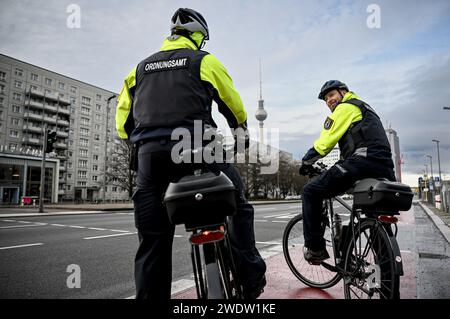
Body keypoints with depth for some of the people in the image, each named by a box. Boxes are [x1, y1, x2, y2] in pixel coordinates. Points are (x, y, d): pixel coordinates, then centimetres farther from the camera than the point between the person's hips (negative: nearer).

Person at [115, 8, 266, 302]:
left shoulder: (142, 66, 25)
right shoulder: (204, 60, 13)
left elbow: (123, 117, 20)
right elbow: (234, 104, 15)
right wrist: (241, 130, 32)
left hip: (148, 154, 4)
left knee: (152, 241, 10)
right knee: (237, 203, 14)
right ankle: (252, 279, 10)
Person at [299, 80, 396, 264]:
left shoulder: (346, 107, 8)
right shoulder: (365, 109, 37)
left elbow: (327, 139, -3)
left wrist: (307, 161, 7)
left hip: (362, 160, -10)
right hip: (385, 168, 10)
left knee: (311, 192, -5)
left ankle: (315, 248, -5)